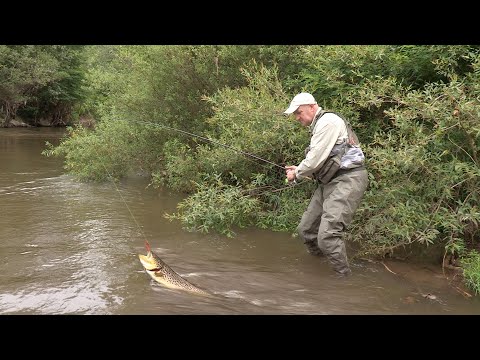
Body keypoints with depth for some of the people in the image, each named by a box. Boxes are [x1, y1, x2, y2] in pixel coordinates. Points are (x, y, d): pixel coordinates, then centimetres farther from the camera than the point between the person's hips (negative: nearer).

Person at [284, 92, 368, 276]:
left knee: (327, 236, -19)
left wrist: (297, 174, 1)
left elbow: (316, 159, -16)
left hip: (347, 180, -11)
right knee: (306, 229, 12)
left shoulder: (328, 121, -11)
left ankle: (345, 277, -6)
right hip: (330, 182, 11)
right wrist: (299, 169, 13)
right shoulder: (318, 126, 21)